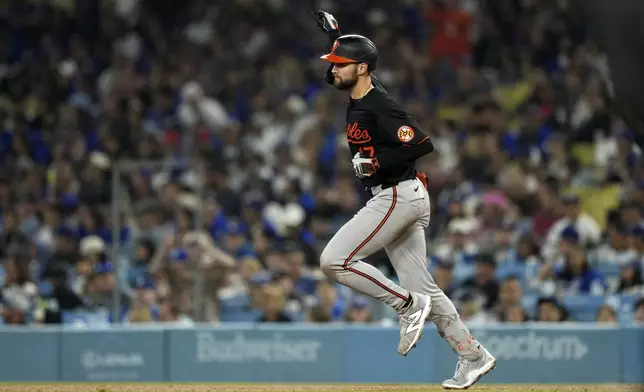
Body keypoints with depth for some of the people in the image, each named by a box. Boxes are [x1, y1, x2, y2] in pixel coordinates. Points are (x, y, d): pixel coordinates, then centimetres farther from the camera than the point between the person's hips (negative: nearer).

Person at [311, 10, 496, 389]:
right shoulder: (360, 95, 10)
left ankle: (408, 305, -8)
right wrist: (335, 33, 24)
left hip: (398, 197, -10)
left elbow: (422, 144, -25)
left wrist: (377, 163, -22)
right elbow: (341, 72, 33)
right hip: (401, 199, 10)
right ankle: (474, 356, 11)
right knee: (422, 287, 9)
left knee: (334, 260, -12)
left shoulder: (380, 106, -17)